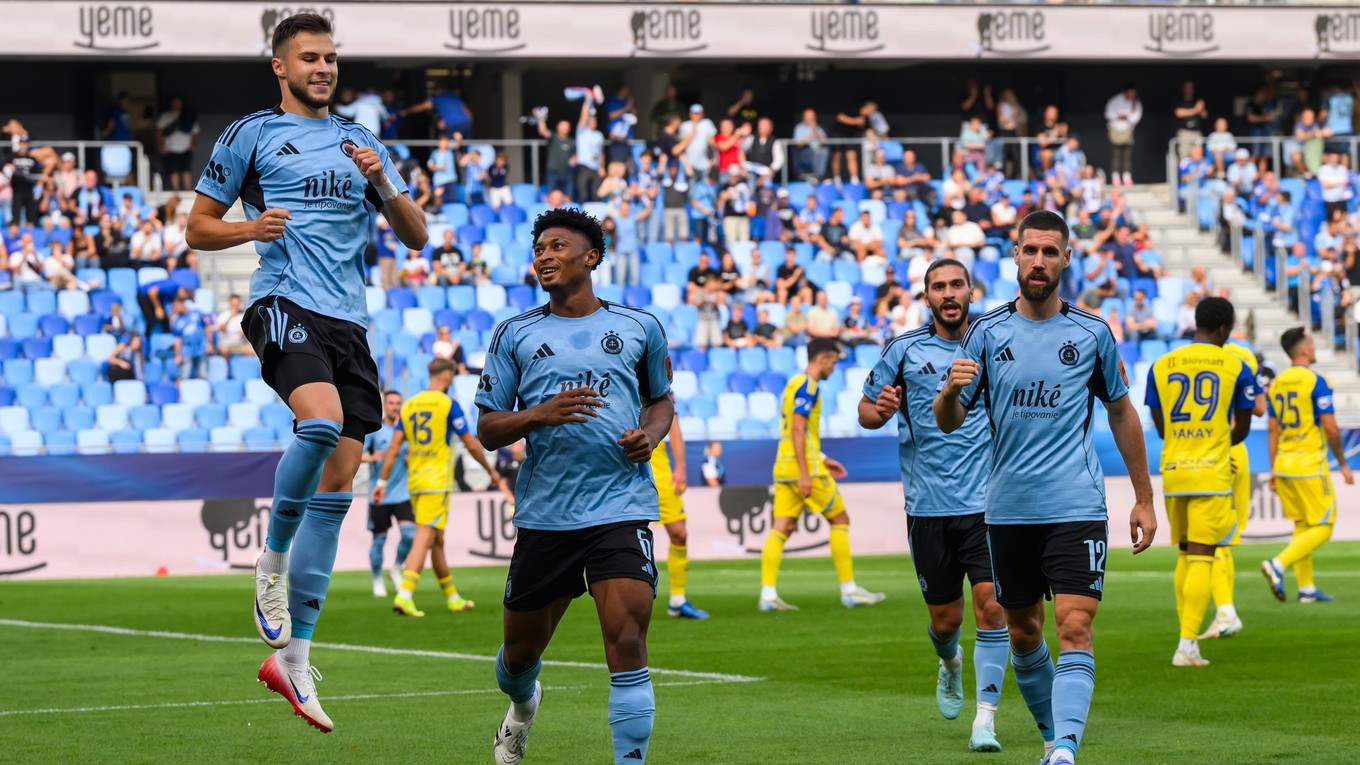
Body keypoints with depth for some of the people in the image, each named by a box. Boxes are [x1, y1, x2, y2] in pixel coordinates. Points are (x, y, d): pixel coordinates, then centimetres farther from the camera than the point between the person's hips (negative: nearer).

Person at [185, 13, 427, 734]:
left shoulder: (361, 143, 20)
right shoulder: (250, 135, 8)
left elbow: (416, 236, 18)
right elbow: (198, 227, 9)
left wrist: (382, 183, -1)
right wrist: (249, 227, -12)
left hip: (349, 321, 5)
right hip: (284, 303, -5)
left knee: (336, 488, -1)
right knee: (322, 420, -33)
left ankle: (293, 657, 3)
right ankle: (272, 561, -10)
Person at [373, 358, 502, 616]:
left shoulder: (409, 405, 9)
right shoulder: (448, 404, -7)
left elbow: (394, 448, 4)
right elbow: (471, 444, -3)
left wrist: (382, 482, 6)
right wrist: (491, 471, 10)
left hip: (414, 480, 6)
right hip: (437, 481, -6)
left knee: (436, 541, 14)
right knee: (424, 539, -10)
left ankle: (453, 598, 23)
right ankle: (404, 596, -22)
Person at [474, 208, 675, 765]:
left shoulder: (639, 328, 9)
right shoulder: (515, 335, 7)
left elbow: (660, 399, 23)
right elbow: (488, 429, 5)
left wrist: (651, 434, 0)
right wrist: (541, 414, -15)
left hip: (621, 507, -1)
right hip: (544, 511, 1)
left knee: (627, 645, -16)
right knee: (521, 651, 14)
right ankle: (522, 705, 49)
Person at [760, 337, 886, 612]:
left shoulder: (796, 384, 19)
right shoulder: (808, 386, -11)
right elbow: (797, 429, -19)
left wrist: (822, 460, 27)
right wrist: (804, 473, -22)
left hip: (785, 467, 9)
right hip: (806, 467, -9)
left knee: (781, 528, 1)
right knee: (840, 520, 2)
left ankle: (768, 594, -8)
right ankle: (849, 590, 3)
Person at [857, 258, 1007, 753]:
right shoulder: (906, 351, 2)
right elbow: (866, 410, 10)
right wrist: (879, 411, -14)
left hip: (988, 502, -1)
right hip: (929, 506, 1)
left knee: (991, 606, -14)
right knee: (945, 619, 7)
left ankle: (985, 718, -8)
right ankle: (950, 664, 43)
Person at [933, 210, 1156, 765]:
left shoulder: (1092, 334, 3)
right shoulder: (987, 332, 3)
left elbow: (1121, 412, 14)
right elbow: (948, 423, 2)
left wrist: (1144, 498, 15)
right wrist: (950, 391, -22)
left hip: (1077, 509, -2)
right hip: (1008, 508, 2)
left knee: (1075, 629, -16)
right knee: (1023, 632, 11)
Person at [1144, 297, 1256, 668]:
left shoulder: (1160, 367, 6)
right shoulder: (1235, 368, -1)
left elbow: (1161, 429, 11)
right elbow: (1242, 428, 8)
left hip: (1173, 471, 3)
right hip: (1212, 472, -3)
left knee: (1184, 556, 16)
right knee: (1201, 559, -4)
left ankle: (1188, 637, 14)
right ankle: (1187, 645, -11)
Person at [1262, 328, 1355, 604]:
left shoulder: (1277, 384, 8)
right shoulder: (1315, 382, -12)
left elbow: (1272, 430, 11)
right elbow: (1330, 428, -14)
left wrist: (1273, 470, 16)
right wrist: (1343, 464, -3)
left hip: (1284, 466, 7)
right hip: (1310, 465, -7)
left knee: (1302, 526, 14)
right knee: (1321, 529, -1)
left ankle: (1306, 588, 13)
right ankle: (1278, 565, -18)